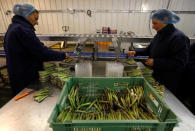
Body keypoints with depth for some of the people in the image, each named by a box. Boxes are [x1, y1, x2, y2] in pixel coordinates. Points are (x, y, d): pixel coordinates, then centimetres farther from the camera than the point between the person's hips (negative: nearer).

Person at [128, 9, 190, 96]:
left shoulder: (179, 38, -20)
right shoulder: (159, 35, 4)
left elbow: (179, 63, -23)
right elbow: (149, 49, 15)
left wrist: (155, 62, -25)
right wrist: (136, 52, 2)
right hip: (156, 76, 8)